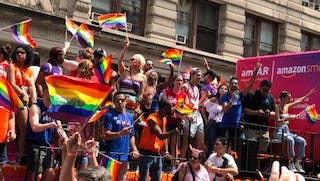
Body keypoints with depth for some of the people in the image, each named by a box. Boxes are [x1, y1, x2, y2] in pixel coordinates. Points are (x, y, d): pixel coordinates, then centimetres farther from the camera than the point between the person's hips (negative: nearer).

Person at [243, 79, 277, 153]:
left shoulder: (270, 98, 12)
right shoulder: (251, 95, 0)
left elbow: (274, 114, 15)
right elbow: (244, 109, -5)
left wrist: (269, 114, -8)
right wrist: (256, 112, -18)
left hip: (264, 130, 4)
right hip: (252, 128, -4)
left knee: (263, 151, 4)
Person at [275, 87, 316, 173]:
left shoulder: (287, 106, 14)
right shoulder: (277, 108, -8)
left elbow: (299, 101, 22)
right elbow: (277, 121, -20)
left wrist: (309, 94, 24)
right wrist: (288, 118, -26)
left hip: (286, 132, 8)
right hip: (279, 132, -8)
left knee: (302, 141, -12)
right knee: (291, 140, -35)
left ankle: (298, 163, -11)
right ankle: (291, 163, -31)